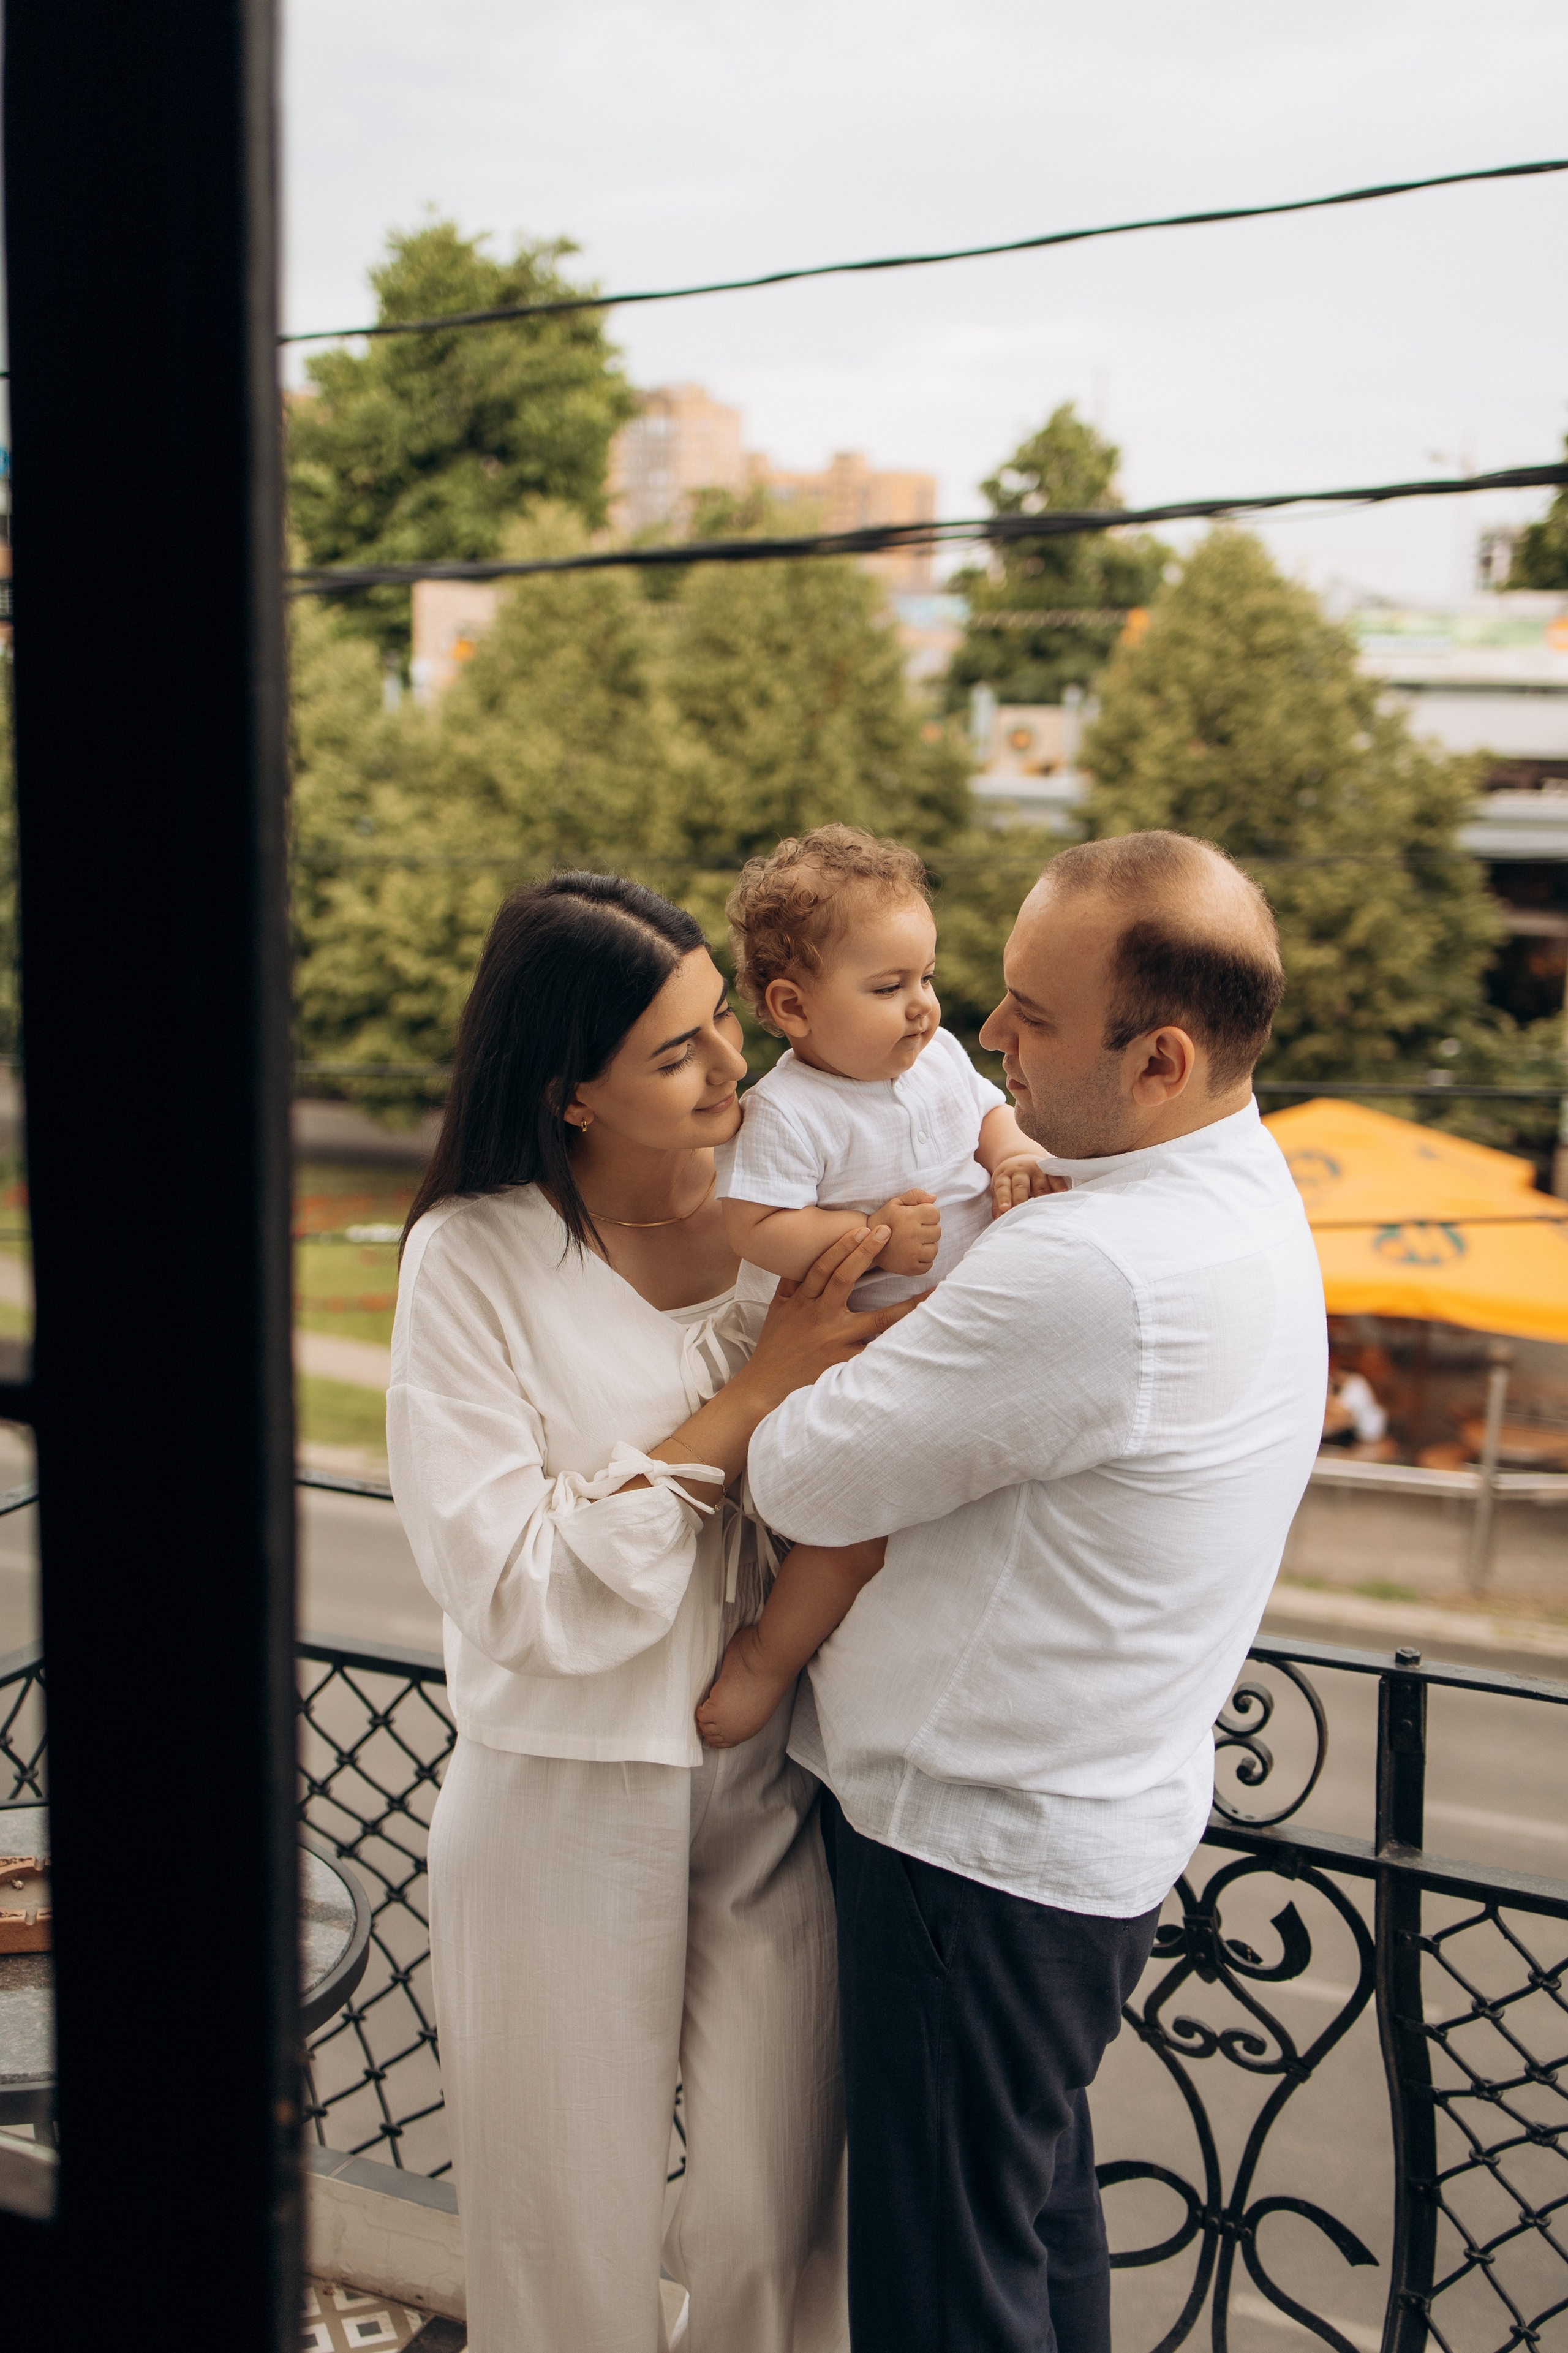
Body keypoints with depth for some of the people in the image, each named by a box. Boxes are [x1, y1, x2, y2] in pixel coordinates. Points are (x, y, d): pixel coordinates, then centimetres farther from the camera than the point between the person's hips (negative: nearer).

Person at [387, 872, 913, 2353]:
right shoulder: (477, 1258, -13)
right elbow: (516, 1593, -19)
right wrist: (753, 1391, -21)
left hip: (779, 1785, 3)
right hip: (568, 1801, -2)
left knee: (779, 2234, 14)